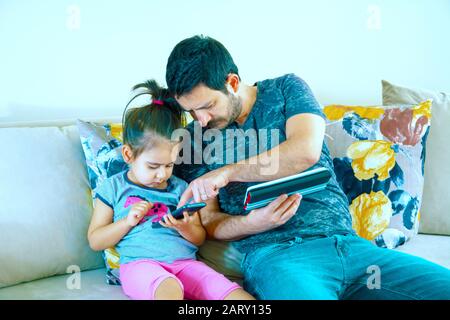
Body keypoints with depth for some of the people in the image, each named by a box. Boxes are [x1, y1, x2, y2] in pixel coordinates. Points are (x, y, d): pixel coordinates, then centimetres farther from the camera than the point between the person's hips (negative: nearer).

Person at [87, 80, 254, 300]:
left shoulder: (180, 188, 18)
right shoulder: (113, 188, 11)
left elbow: (199, 238, 23)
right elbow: (95, 241, 11)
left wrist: (185, 228, 0)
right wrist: (127, 221, -4)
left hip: (184, 262, 4)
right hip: (139, 263, -4)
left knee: (236, 295, -24)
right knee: (170, 289, -41)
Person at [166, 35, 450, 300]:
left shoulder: (286, 89, 10)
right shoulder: (192, 139, 11)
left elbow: (307, 150, -10)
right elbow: (209, 222, 8)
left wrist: (227, 172, -11)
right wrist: (251, 224, -14)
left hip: (347, 241, 3)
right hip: (273, 253, -2)